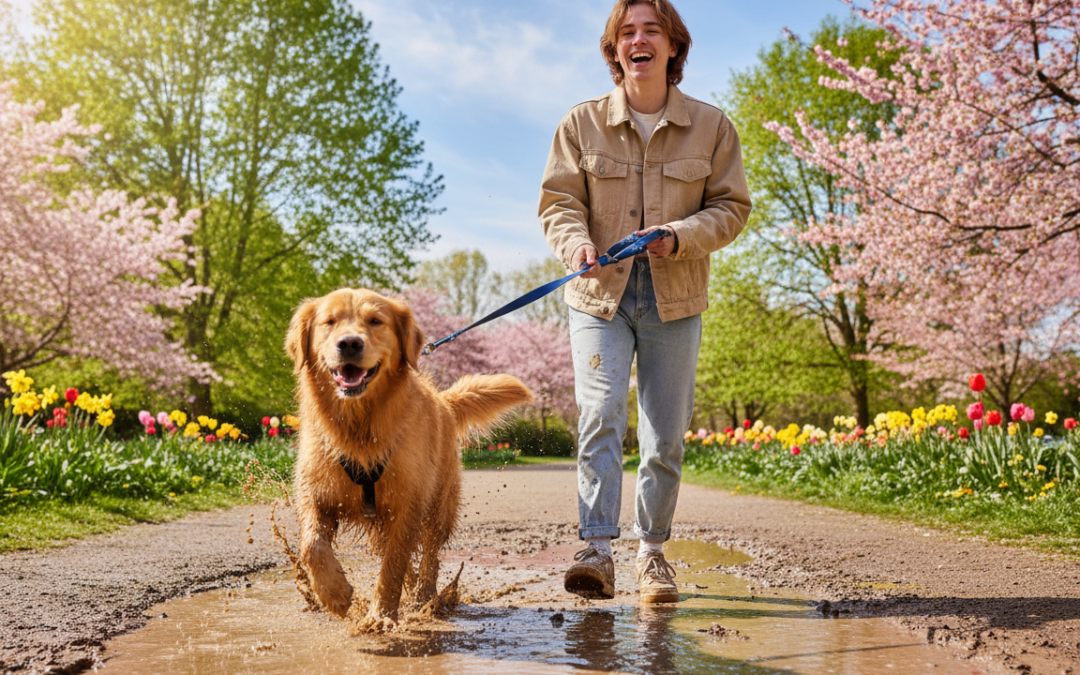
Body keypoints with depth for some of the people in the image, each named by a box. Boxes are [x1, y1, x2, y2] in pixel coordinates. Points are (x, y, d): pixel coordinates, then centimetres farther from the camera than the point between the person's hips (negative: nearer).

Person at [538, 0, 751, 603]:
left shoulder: (711, 126, 4)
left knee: (666, 435, 5)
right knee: (600, 414, -17)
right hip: (600, 295, -1)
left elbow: (732, 207, 5)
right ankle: (598, 552, -14)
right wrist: (577, 243, -19)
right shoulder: (582, 123, 4)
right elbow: (559, 201, 3)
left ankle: (653, 552, 21)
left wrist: (681, 235, -15)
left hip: (675, 302, 1)